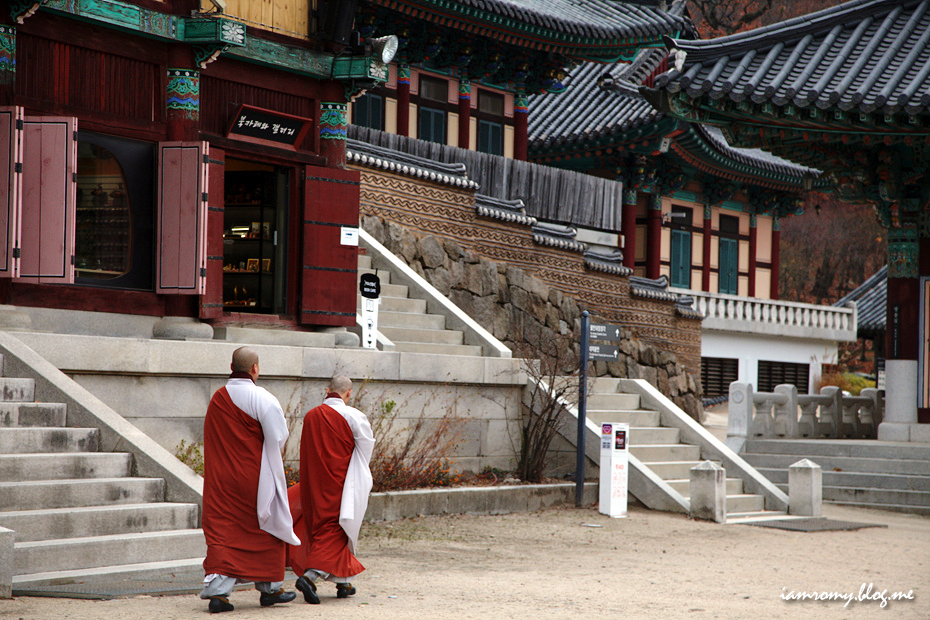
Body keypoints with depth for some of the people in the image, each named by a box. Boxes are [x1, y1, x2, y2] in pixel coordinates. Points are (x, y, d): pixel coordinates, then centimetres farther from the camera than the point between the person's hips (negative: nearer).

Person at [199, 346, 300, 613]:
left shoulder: (217, 399, 4)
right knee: (267, 526, 12)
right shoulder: (262, 399, -14)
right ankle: (270, 587, 20)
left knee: (222, 531, 3)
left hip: (222, 477, 4)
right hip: (255, 476, -4)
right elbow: (278, 437, -12)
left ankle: (217, 589, -10)